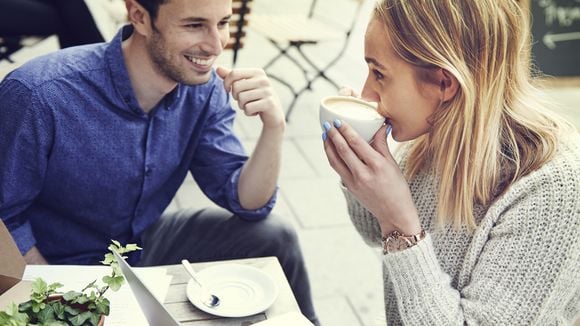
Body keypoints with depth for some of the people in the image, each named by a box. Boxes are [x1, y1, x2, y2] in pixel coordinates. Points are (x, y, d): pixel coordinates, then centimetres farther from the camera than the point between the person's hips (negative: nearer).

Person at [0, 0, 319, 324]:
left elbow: (247, 202, -10)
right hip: (59, 264, -4)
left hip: (143, 242, 5)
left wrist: (274, 128, -27)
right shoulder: (37, 95, -30)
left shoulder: (203, 86, -13)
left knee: (272, 235, -4)